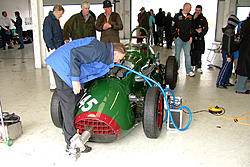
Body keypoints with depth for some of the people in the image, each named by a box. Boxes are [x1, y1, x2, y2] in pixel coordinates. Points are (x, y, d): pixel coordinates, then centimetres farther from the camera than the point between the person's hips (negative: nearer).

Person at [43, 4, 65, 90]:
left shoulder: (56, 20, 16)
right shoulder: (48, 20, -11)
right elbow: (47, 36, -16)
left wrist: (63, 44, 17)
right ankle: (53, 86, 2)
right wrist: (52, 48, -18)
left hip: (59, 47, 9)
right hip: (53, 49, -9)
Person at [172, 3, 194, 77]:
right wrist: (176, 36, -8)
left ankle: (189, 71, 7)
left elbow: (192, 27, 16)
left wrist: (191, 37, 6)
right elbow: (173, 27, -1)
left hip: (187, 39, 3)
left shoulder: (190, 17, 12)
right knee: (177, 54, 6)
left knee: (188, 55, 3)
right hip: (179, 39, -3)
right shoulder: (177, 16, 0)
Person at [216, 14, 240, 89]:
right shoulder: (229, 31, -20)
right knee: (225, 67, -3)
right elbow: (228, 44, -22)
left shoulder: (228, 30, 11)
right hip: (228, 53, -10)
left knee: (229, 68, 17)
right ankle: (219, 83, 3)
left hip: (229, 52, 10)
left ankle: (226, 81, 27)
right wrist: (228, 55, -21)